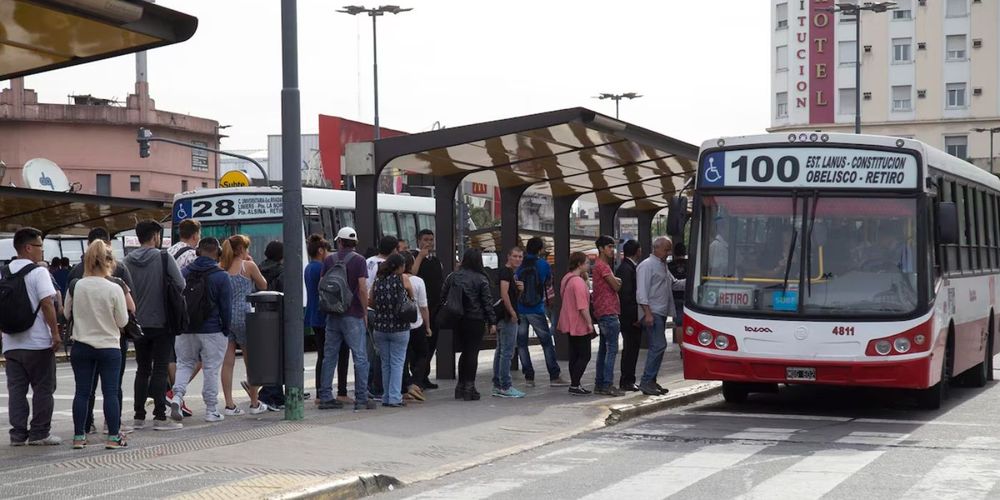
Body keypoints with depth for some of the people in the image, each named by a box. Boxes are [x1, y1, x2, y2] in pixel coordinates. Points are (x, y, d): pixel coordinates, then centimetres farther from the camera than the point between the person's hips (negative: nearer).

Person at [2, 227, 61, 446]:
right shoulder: (38, 272, -10)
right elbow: (46, 303, -16)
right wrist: (55, 332, -11)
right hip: (38, 342, -6)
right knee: (43, 389, 3)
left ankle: (18, 434, 8)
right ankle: (39, 433, 4)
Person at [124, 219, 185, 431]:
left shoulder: (128, 261, 2)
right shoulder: (164, 259, -11)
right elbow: (181, 286, -11)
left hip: (138, 324, 4)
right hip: (161, 322, -4)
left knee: (142, 369, 13)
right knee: (160, 369, -1)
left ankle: (139, 417, 12)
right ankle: (159, 417, -4)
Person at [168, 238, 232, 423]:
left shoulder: (184, 273, 3)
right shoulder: (220, 276, -9)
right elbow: (226, 307, -8)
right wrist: (226, 330, 3)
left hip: (186, 330, 3)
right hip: (212, 331, -3)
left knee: (184, 364, 16)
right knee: (211, 369, 4)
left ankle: (177, 395, -8)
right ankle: (211, 411, 7)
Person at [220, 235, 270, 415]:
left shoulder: (220, 268, 6)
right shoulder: (248, 266, -5)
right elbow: (263, 285, 8)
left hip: (224, 317, 4)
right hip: (243, 316, -4)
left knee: (227, 362, 4)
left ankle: (229, 405, 1)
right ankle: (255, 404, 16)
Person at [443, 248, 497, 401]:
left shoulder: (452, 277, 5)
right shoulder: (481, 279, -6)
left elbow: (442, 297, 6)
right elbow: (487, 302, -6)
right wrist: (492, 322, -3)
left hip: (457, 320, 4)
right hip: (475, 320, -4)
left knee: (464, 352, 15)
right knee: (472, 353, 1)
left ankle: (460, 386, 16)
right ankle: (469, 387, -2)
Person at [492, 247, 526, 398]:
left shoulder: (508, 272, 18)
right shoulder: (506, 272, -13)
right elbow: (504, 294, -24)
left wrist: (519, 286, 9)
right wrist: (513, 313, -20)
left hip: (502, 318, 11)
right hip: (508, 317, -11)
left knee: (500, 351, 12)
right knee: (507, 352, -9)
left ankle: (497, 386, 17)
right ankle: (505, 387, -8)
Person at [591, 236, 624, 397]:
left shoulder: (603, 265, 20)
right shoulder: (602, 265, -12)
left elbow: (614, 285, 20)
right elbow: (616, 286, -14)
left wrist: (615, 280, 1)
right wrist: (618, 281, 5)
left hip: (603, 312, 11)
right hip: (608, 311, -11)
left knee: (604, 349, 12)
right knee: (612, 349, -11)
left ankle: (599, 384, 14)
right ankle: (607, 384, -13)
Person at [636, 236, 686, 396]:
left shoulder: (663, 266, 21)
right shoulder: (646, 266, -9)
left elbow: (674, 284, 31)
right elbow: (642, 291, -16)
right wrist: (648, 313, -23)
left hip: (661, 313, 10)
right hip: (652, 313, -10)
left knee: (657, 347, 10)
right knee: (658, 346, -15)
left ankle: (651, 381, 15)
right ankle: (646, 382, -14)